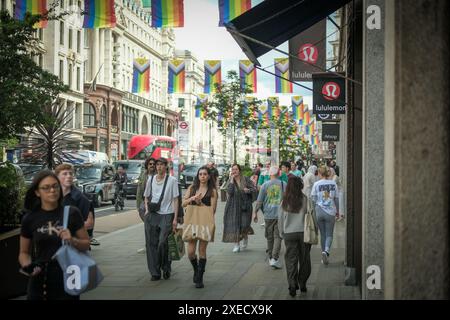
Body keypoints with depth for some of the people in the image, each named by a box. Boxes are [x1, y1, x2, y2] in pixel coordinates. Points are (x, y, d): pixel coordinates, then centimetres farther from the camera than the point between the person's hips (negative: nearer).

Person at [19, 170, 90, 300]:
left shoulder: (72, 213, -4)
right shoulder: (30, 218, -1)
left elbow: (86, 244, 3)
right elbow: (24, 252, 8)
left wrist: (72, 241, -16)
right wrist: (27, 266, -12)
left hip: (68, 280, -1)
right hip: (40, 282, 1)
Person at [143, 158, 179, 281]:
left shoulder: (172, 180, 0)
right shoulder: (151, 180, 11)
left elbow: (175, 200, 0)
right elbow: (146, 196, 22)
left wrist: (175, 218, -4)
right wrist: (147, 210, 4)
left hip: (166, 215, -4)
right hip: (152, 215, 4)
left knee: (162, 242, -13)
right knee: (151, 243, 1)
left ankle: (166, 267, 12)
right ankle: (155, 272, 9)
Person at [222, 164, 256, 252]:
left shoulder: (246, 179, 0)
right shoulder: (230, 181, 2)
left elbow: (254, 189, 2)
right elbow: (229, 192, -14)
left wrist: (248, 190, -18)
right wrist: (232, 180, -15)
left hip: (244, 206, -1)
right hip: (233, 206, 1)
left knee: (244, 224, -4)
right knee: (234, 224, -2)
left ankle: (245, 238, 29)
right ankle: (236, 245, 9)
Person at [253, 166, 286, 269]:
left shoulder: (265, 185, 0)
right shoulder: (283, 184, 0)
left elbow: (259, 201, 1)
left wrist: (255, 212, 10)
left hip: (268, 215, 1)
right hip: (280, 214, -1)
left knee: (270, 237, 13)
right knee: (277, 237, -2)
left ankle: (271, 258, 23)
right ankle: (274, 259, -13)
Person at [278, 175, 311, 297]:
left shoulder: (285, 201, -3)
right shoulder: (305, 199, -9)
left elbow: (280, 219, 3)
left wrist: (282, 233, 15)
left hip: (289, 233, 1)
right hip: (304, 232, -1)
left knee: (291, 260, 5)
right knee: (304, 259, 13)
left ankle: (292, 284, -5)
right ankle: (302, 284, 21)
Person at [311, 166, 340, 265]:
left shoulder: (316, 184, -4)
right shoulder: (333, 184, 0)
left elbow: (313, 199, -1)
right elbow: (336, 198, 6)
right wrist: (337, 210, 18)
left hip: (319, 211, 0)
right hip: (330, 212, 0)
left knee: (323, 234, 12)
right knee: (329, 234, 3)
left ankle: (324, 252, 16)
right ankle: (326, 251, -20)